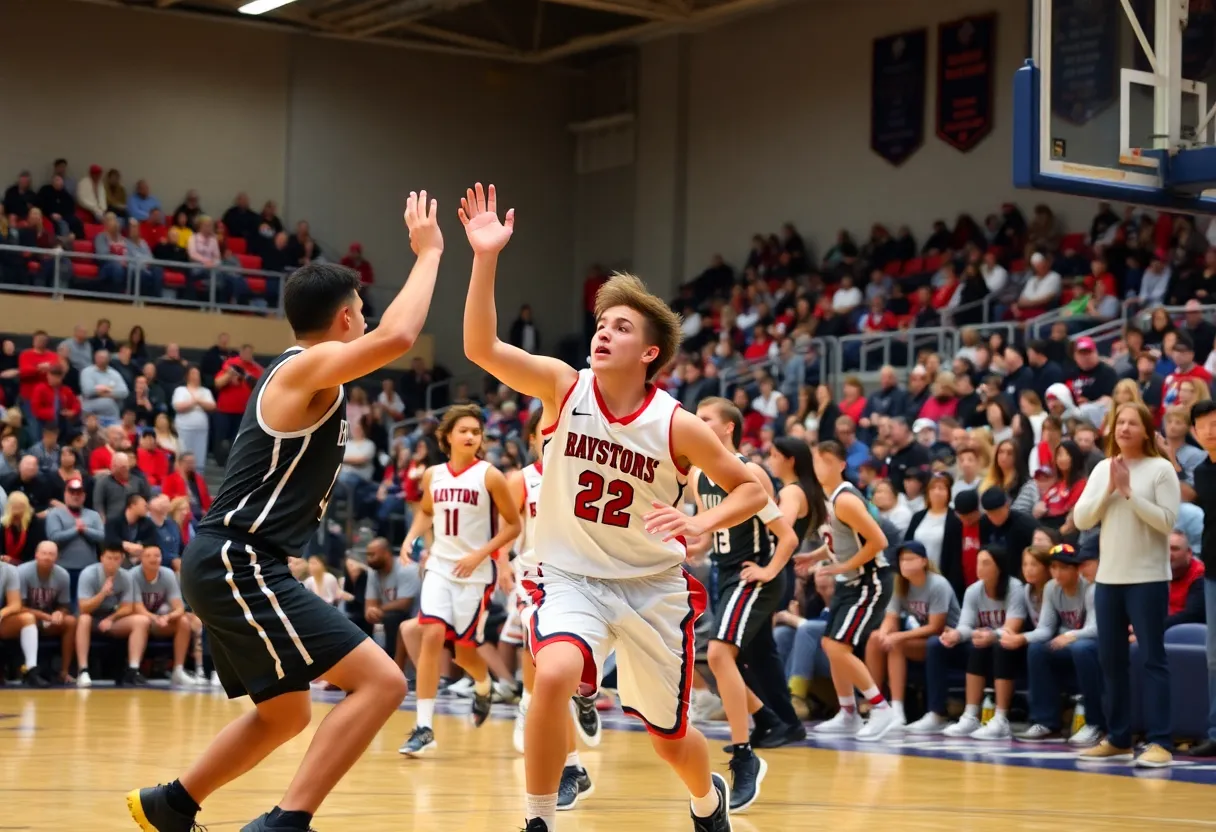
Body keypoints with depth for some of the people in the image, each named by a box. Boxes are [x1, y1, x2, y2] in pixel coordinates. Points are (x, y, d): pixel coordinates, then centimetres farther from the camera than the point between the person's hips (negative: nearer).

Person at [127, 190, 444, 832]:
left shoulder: (297, 374, 17)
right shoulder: (308, 366, -12)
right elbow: (397, 337, -27)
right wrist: (427, 254, -17)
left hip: (231, 564, 11)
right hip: (238, 564, -11)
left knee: (287, 713, 26)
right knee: (381, 681, -17)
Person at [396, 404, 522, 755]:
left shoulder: (489, 476, -8)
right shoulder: (433, 476, 4)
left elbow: (514, 525, -5)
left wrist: (480, 555, -15)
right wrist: (411, 538, 5)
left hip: (477, 572, -3)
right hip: (440, 567, 3)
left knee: (464, 648, 4)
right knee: (432, 635, -16)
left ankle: (483, 685, 42)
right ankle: (424, 727, -14)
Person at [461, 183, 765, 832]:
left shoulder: (676, 425, -13)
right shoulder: (563, 387, -11)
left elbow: (752, 489, -3)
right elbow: (481, 347, -24)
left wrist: (699, 526, -22)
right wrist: (486, 257, -34)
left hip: (653, 585, 1)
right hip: (571, 577, 0)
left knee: (668, 736, 13)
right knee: (554, 678, -32)